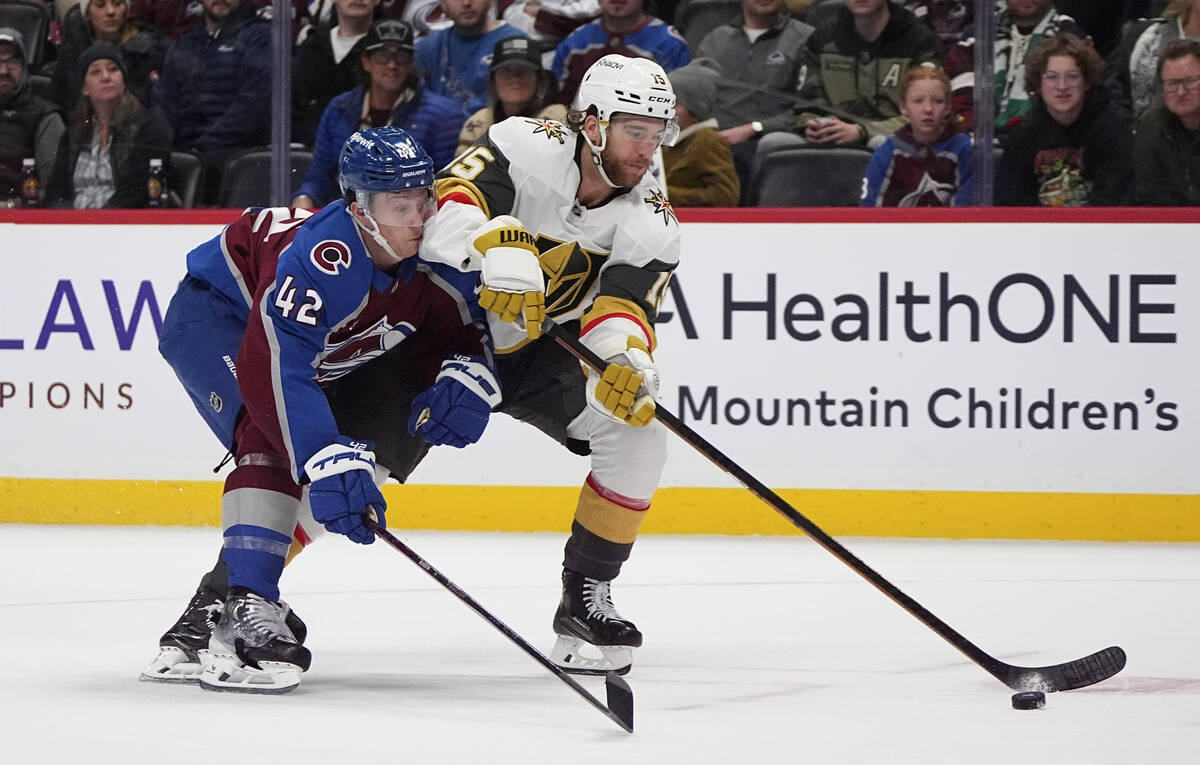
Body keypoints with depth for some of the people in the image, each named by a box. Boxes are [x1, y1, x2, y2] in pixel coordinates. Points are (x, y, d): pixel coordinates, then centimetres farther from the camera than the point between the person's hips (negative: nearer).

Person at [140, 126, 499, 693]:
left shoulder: (429, 255, -17)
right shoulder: (321, 258, -41)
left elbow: (460, 329, -1)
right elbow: (272, 367, -47)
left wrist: (466, 376, -25)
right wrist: (327, 458, -54)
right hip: (214, 313, -9)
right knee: (276, 433, -30)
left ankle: (204, 623, 8)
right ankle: (244, 608, -36)